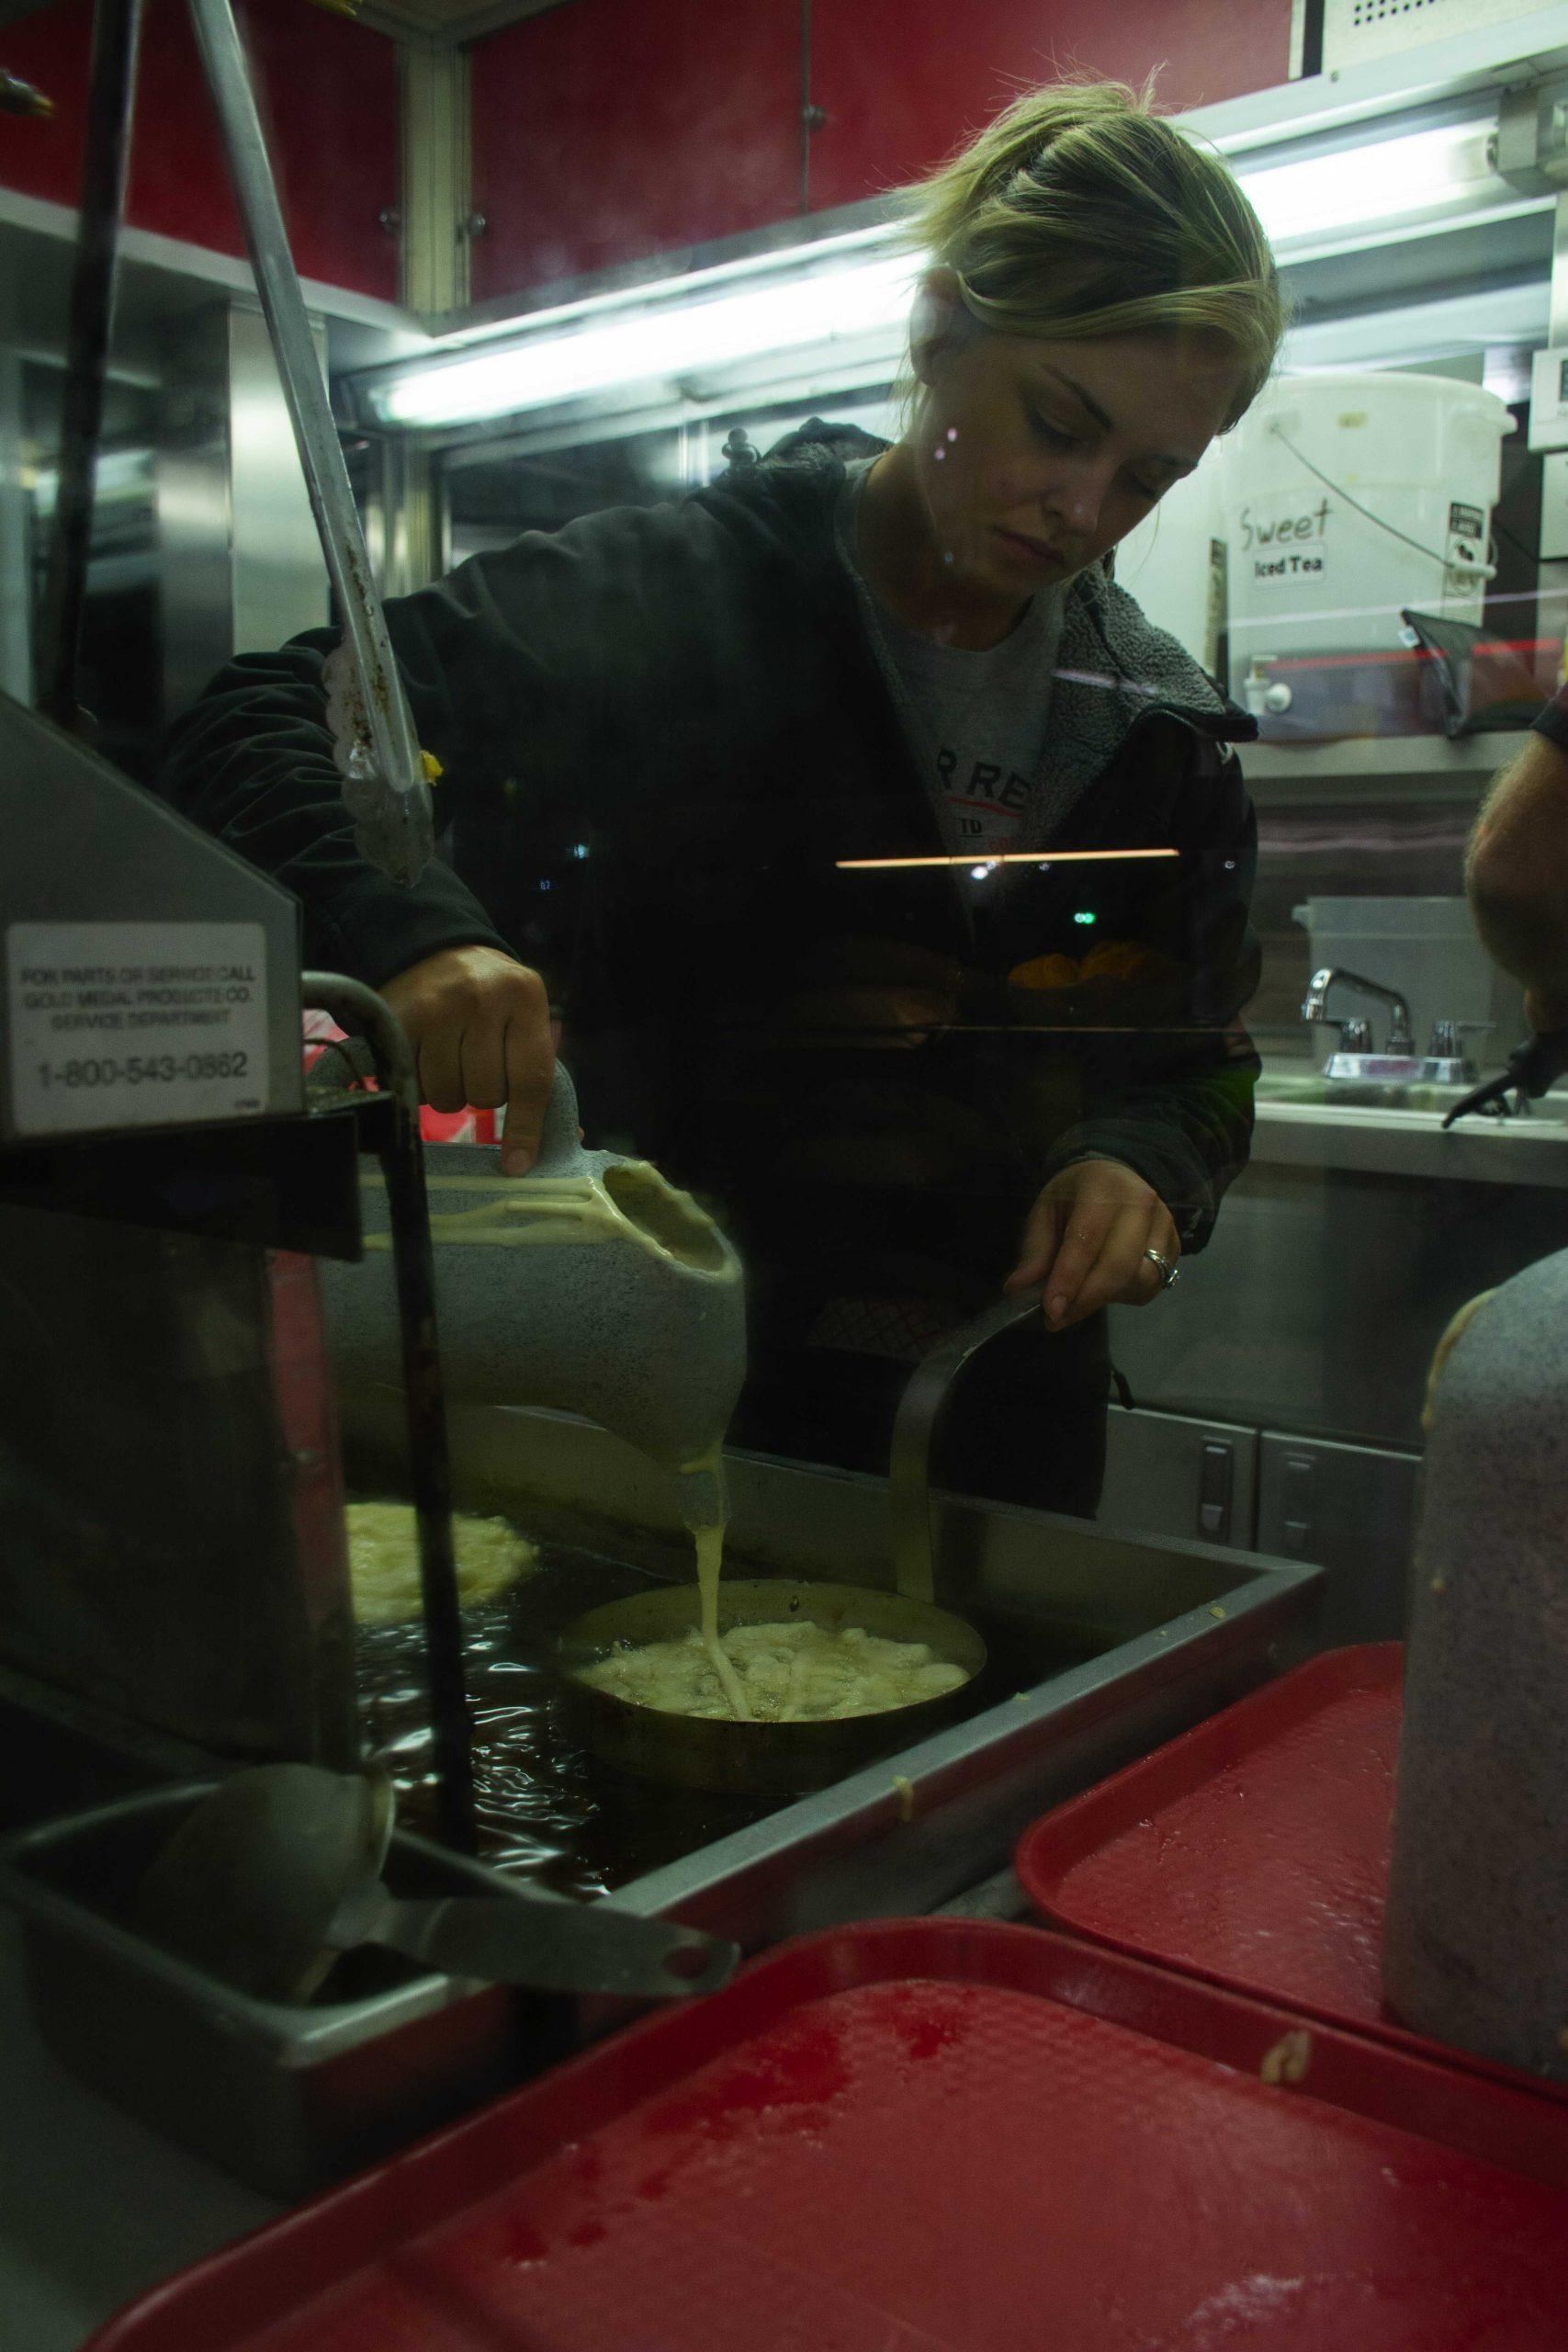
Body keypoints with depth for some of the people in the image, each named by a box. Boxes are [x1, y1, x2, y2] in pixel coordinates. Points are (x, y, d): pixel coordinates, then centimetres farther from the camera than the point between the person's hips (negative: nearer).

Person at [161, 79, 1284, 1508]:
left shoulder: (1159, 726, 2)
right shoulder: (675, 599, -12)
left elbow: (1207, 1058, 10)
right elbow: (258, 732, -14)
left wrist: (1147, 1162, -13)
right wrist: (408, 929, -34)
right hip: (687, 1380, -3)